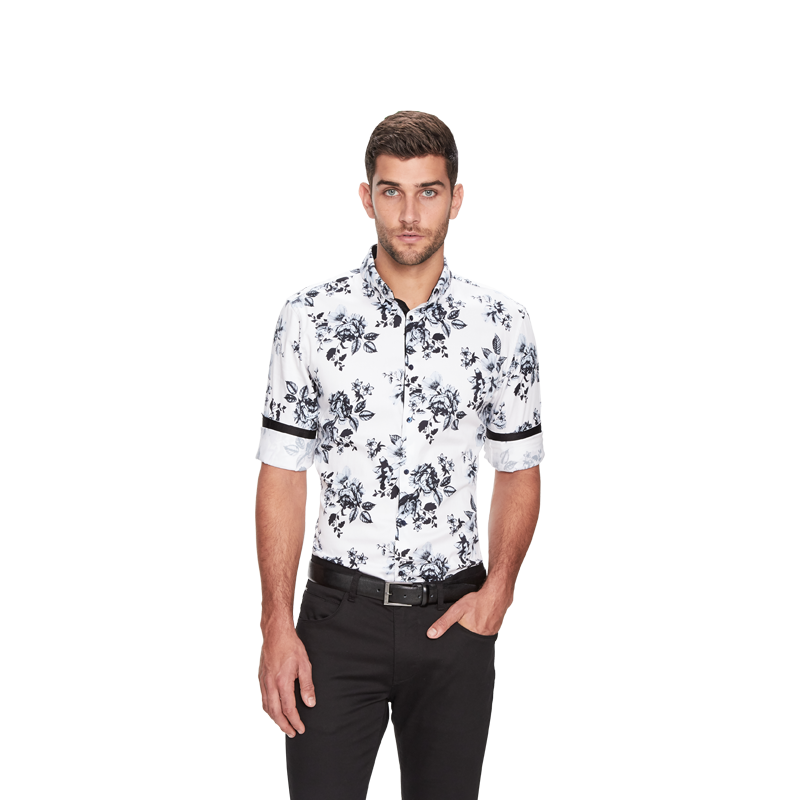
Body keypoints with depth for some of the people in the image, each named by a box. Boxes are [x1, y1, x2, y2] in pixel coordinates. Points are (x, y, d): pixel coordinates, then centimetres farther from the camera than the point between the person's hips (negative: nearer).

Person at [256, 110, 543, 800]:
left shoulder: (502, 326, 1)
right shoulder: (311, 318, -1)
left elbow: (519, 470, 9)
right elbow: (282, 474, 0)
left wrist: (499, 586, -7)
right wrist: (278, 626, -6)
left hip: (455, 616, 1)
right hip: (340, 613, -1)